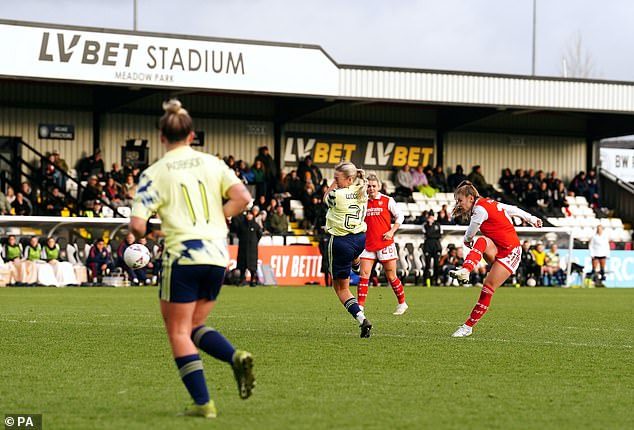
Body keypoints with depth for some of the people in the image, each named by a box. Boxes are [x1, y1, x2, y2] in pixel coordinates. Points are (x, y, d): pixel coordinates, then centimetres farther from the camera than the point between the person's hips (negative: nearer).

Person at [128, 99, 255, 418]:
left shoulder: (155, 173, -3)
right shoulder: (213, 163, 7)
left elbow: (137, 224, -9)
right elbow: (242, 198, -4)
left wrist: (144, 233, 14)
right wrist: (216, 218, 11)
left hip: (182, 257, -5)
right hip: (217, 255, 5)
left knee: (178, 332, 6)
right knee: (194, 326, 19)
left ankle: (202, 402, -2)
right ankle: (237, 358, -7)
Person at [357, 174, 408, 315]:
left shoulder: (387, 201, -2)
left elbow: (400, 216, 3)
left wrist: (392, 231, -7)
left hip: (385, 244, -3)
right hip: (368, 244, 3)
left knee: (391, 276, 3)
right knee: (364, 275, -7)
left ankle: (402, 303, 20)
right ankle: (360, 306, -5)